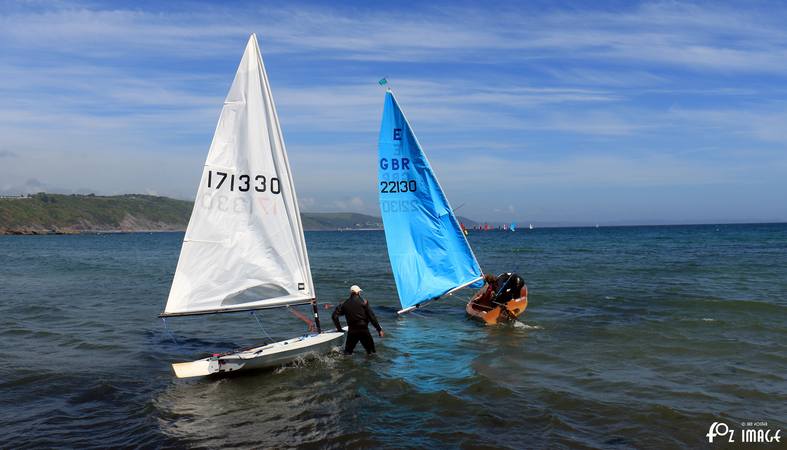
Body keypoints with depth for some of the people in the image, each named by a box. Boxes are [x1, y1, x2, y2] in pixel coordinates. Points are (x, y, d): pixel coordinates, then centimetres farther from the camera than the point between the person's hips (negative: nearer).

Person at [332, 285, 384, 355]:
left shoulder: (344, 304, 6)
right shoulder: (363, 302, -3)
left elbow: (334, 316, 0)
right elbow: (372, 317, -6)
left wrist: (339, 328, 7)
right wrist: (379, 329, -2)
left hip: (352, 331, 3)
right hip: (363, 330, -3)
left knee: (347, 352, 14)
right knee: (371, 353, 8)